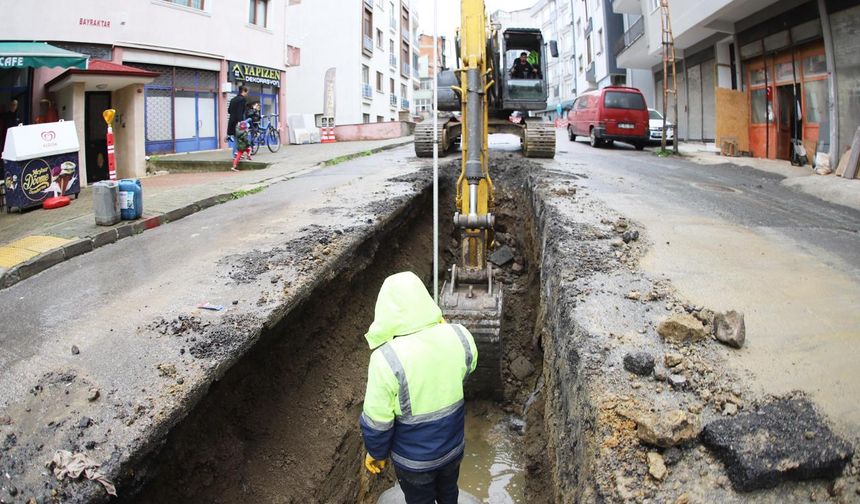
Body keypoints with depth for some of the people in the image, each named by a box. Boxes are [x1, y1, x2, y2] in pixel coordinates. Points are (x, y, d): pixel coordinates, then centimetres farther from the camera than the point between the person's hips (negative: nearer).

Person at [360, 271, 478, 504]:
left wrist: (376, 453, -2)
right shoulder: (460, 336, -21)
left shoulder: (386, 359, -33)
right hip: (453, 446, 3)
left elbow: (377, 420, -21)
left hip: (414, 459, -3)